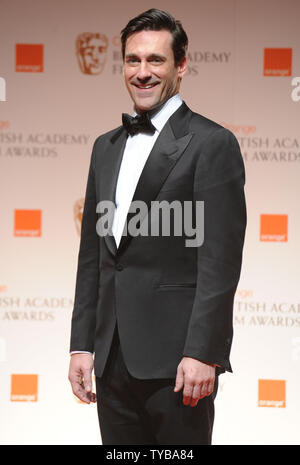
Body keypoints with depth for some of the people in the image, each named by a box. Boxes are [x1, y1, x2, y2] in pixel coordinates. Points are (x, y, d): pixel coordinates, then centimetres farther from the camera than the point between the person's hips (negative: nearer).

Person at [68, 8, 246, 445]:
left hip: (176, 360, -6)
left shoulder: (212, 144, -4)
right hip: (114, 360, 6)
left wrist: (202, 353, -16)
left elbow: (220, 261, -11)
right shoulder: (106, 147, 17)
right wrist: (81, 345, 11)